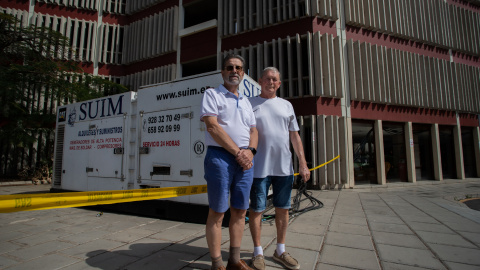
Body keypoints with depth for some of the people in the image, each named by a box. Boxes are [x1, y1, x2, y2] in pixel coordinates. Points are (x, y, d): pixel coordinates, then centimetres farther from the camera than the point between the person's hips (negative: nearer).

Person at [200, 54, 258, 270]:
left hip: (245, 159, 6)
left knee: (239, 212, 10)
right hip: (220, 156, -6)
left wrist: (250, 151, -4)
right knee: (217, 213, 0)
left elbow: (253, 130, 17)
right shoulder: (212, 94, 3)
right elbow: (212, 126, -10)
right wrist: (237, 152, -13)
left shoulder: (246, 102, 21)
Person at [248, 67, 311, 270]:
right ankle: (258, 252, 24)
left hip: (284, 167, 4)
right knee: (256, 209, 4)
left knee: (283, 209, 12)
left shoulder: (286, 105, 13)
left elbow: (295, 135, 12)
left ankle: (280, 250, 30)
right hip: (259, 167, -3)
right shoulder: (250, 104, 3)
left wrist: (303, 163, 7)